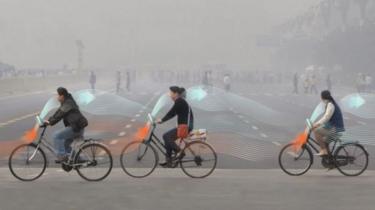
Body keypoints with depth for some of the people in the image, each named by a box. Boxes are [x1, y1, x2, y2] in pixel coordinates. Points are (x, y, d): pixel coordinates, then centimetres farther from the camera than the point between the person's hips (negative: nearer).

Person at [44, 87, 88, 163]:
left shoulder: (68, 104, -14)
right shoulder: (65, 103, 18)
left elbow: (60, 115, -20)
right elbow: (57, 113, 18)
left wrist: (50, 122, -18)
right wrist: (49, 121, 9)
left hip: (77, 127, -11)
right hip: (75, 126, 11)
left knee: (57, 135, -15)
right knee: (65, 144, 17)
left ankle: (62, 156, -13)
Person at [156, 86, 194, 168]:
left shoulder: (179, 102, -15)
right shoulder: (179, 101, 15)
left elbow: (171, 113, -17)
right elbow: (172, 114, 19)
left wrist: (162, 120, -13)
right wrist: (162, 120, 14)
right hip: (183, 125, 10)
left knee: (166, 136, -14)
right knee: (168, 138, 8)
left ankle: (179, 151, -5)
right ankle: (168, 161, 10)